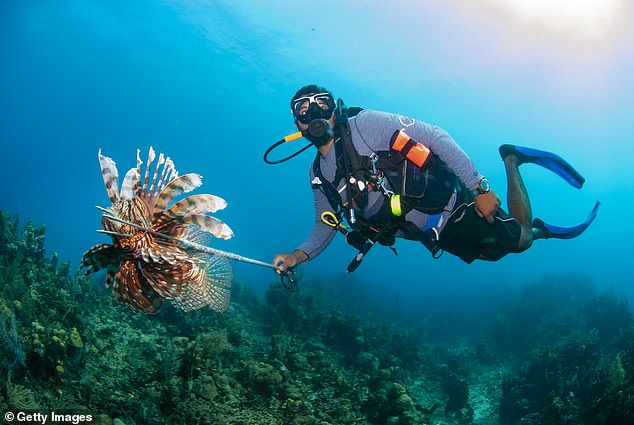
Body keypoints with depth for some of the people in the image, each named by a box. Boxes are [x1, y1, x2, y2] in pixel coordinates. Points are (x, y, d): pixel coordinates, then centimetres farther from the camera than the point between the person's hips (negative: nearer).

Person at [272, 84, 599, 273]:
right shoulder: (318, 175, 1)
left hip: (448, 203, -5)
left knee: (520, 238, 5)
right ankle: (539, 229, 45)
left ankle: (511, 159, 23)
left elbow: (434, 136, -19)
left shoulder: (364, 124, -18)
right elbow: (325, 225, 10)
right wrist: (299, 255, -11)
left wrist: (479, 188, -20)